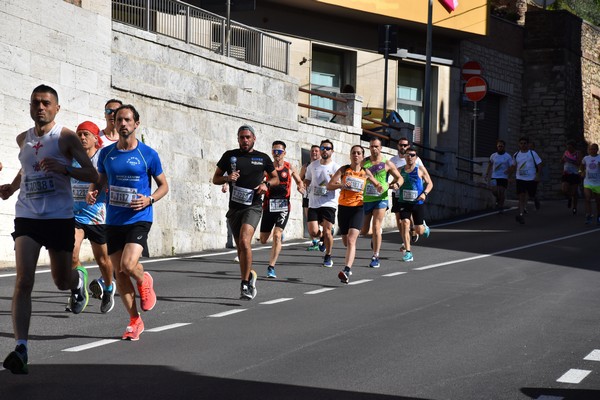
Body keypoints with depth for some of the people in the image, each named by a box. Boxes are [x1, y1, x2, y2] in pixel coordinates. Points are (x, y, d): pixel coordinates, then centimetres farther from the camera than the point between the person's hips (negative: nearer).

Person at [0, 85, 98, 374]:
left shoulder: (66, 138, -5)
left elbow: (92, 175, -7)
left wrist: (65, 169, -24)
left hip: (60, 217, -2)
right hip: (26, 217, 2)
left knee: (62, 282, 10)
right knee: (23, 281, -14)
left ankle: (79, 279, 50)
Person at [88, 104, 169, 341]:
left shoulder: (148, 154, -2)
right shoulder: (106, 153, 7)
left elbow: (163, 185, 6)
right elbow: (100, 181, 20)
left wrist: (149, 200, -13)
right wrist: (92, 192, -3)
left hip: (139, 219, -4)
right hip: (113, 221, 4)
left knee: (128, 265, -22)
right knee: (119, 272, 3)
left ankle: (144, 281, 14)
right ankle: (135, 321, 15)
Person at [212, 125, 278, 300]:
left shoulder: (263, 158, 6)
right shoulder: (230, 156, 7)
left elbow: (276, 178, 18)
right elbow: (215, 179, 12)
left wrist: (266, 184, -4)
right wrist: (228, 178, -9)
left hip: (253, 206, -3)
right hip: (234, 207, 3)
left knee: (245, 241, -23)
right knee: (240, 247, 10)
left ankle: (245, 284, -18)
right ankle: (250, 275, 33)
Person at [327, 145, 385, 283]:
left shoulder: (365, 173, 6)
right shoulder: (344, 170, 3)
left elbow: (377, 184, 21)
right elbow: (329, 186, -4)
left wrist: (380, 187, -3)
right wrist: (341, 185, -24)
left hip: (357, 208, -2)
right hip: (343, 207, 2)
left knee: (351, 239, -19)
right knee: (345, 241, 12)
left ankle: (346, 271, -30)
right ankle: (349, 259, 46)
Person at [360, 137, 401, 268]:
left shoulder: (387, 164, 0)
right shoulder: (363, 163, 4)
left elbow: (399, 178, 9)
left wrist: (388, 186, -5)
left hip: (380, 199, -3)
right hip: (365, 199, 3)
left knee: (376, 227, -13)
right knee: (364, 231, 6)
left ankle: (375, 257, -7)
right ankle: (374, 237, 42)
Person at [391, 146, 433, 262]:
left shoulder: (420, 170, -1)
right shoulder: (400, 170, 7)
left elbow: (430, 183, 4)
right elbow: (398, 181, 19)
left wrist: (425, 193, -14)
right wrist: (395, 185, -7)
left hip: (418, 203, -1)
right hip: (404, 202, 1)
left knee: (419, 230, 4)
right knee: (405, 223, -18)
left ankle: (424, 227, 44)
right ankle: (408, 252, -16)